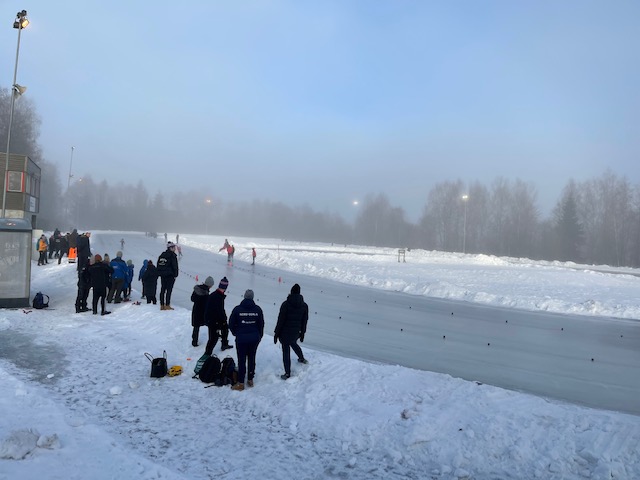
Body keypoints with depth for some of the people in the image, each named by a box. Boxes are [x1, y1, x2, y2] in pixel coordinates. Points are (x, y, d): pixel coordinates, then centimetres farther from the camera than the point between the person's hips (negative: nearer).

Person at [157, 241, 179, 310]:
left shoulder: (162, 255, 13)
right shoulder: (172, 255, -10)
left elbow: (158, 265, 16)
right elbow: (175, 266, -13)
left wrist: (159, 274, 19)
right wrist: (175, 275, -8)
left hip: (162, 275, 7)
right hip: (170, 275, -7)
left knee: (162, 289, 10)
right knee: (169, 290, -4)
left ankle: (162, 305, 12)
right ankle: (167, 305, -6)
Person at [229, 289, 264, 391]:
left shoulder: (237, 309, -9)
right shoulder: (258, 309, -3)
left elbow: (231, 324, -3)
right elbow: (261, 325, 3)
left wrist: (236, 333, 15)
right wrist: (259, 336, 16)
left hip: (241, 338, -2)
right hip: (254, 338, 3)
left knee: (242, 360, 4)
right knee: (252, 358, 16)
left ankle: (241, 383, 8)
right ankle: (250, 380, 25)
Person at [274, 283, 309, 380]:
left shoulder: (286, 304, -16)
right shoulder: (304, 306, -3)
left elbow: (280, 320, -14)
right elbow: (304, 321, 5)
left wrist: (276, 333, -6)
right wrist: (302, 333, 17)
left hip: (285, 332, -5)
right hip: (296, 332, 5)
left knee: (286, 351, 5)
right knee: (293, 343, 34)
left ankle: (287, 373, 10)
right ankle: (302, 358, 54)